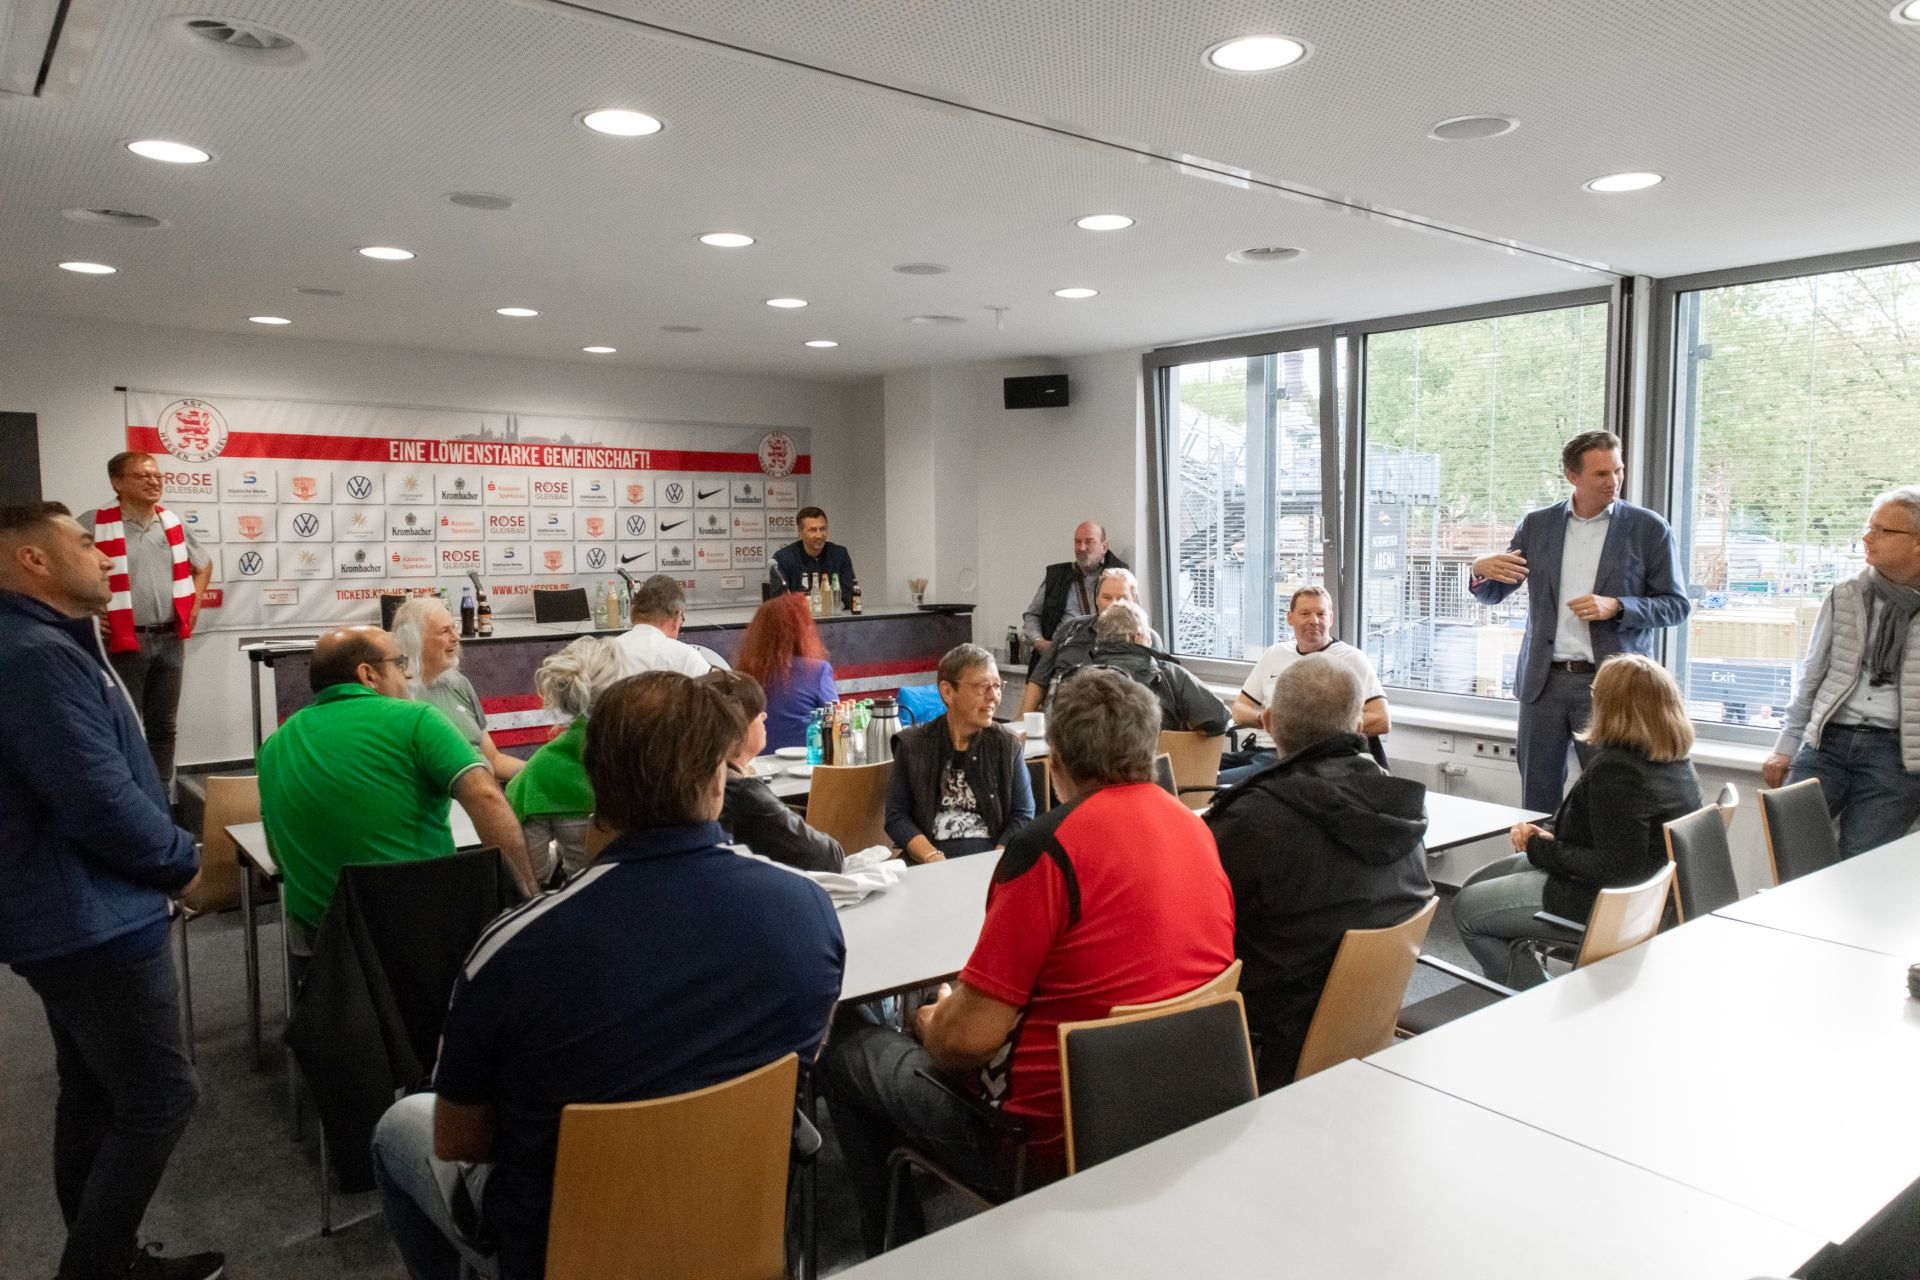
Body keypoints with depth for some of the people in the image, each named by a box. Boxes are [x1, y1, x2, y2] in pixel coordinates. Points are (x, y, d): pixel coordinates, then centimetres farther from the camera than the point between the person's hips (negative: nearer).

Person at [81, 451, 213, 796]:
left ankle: (162, 798, 23)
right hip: (124, 642, -5)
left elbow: (204, 564, 24)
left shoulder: (173, 523, 9)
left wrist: (194, 605, 14)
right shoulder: (93, 525, -9)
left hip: (170, 640, 5)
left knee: (164, 726, 13)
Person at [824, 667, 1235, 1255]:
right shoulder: (1199, 830, 0)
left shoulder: (1050, 845, -22)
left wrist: (930, 1026, 4)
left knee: (844, 1045, 13)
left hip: (1051, 1144, -7)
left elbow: (970, 1037, -20)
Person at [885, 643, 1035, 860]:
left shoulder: (1007, 744, 9)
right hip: (932, 867, 0)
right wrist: (934, 858, -12)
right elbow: (896, 816, 5)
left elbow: (1023, 815, 6)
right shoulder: (912, 745, 7)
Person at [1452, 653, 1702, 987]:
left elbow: (1612, 867, -29)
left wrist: (1541, 849, -16)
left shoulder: (1615, 771, -30)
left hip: (1599, 901, -10)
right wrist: (1546, 833, -2)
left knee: (1466, 909, 1)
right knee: (1476, 885, 19)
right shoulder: (1678, 763, 2)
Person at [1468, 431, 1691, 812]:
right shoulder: (1538, 524, 8)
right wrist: (1481, 569, -11)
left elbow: (1676, 605, 2)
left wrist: (1615, 607, -16)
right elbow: (1491, 595, 12)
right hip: (1544, 680, 3)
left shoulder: (1649, 529, 1)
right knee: (1537, 801, 7)